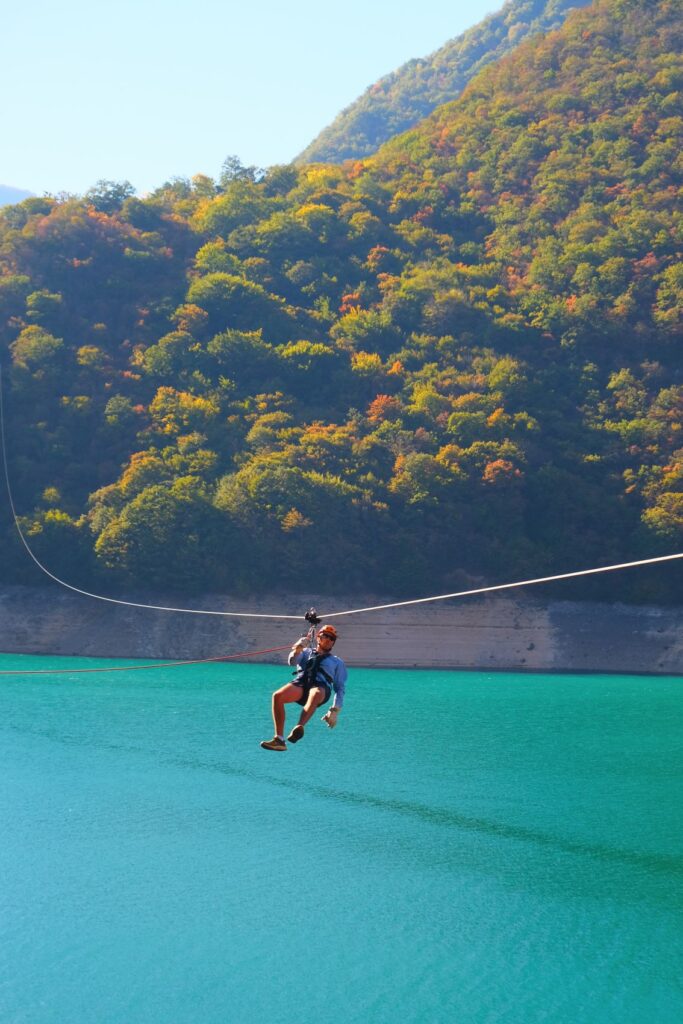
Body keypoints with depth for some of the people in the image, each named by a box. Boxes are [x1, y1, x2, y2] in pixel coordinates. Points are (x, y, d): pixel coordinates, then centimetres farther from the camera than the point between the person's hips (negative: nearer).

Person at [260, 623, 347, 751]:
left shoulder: (337, 662, 30)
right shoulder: (306, 652, 32)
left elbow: (340, 688, 22)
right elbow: (292, 661, 12)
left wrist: (335, 710, 8)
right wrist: (297, 649, -10)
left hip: (321, 688, -2)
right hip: (300, 684, 2)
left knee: (316, 694, -41)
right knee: (277, 696, -30)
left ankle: (299, 728, -59)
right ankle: (279, 739, -29)